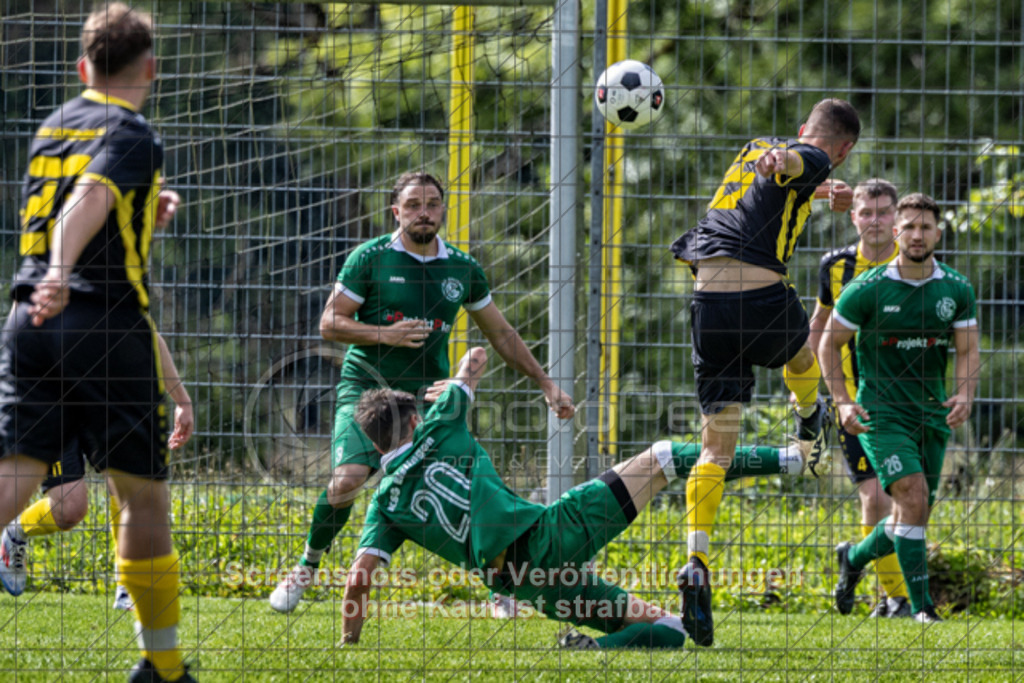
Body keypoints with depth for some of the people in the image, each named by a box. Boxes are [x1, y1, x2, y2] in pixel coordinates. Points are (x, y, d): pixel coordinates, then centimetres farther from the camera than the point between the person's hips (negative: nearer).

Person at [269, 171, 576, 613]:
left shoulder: (463, 269, 7)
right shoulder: (371, 258, -3)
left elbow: (501, 334, 19)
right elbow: (330, 323, -3)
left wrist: (546, 384, 17)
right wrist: (385, 334, -18)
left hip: (428, 395, 3)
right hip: (366, 389, -3)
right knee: (346, 481, -24)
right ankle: (307, 566, 0)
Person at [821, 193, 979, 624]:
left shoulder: (957, 290, 1)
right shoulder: (868, 289, -8)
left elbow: (967, 351, 5)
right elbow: (830, 343, 1)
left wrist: (964, 395, -15)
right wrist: (842, 402, -10)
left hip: (932, 415, 4)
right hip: (882, 414, -4)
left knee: (913, 518, 9)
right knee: (913, 496, -22)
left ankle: (854, 558, 40)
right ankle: (921, 606, -17)